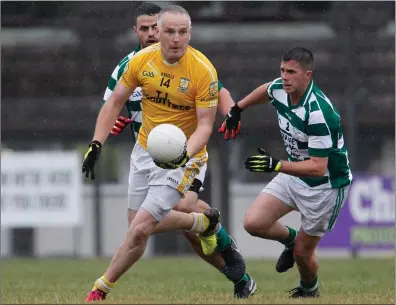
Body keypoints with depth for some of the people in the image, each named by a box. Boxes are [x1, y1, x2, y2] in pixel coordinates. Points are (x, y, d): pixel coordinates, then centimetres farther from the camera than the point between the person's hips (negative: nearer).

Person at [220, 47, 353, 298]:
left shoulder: (319, 113, -34)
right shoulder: (280, 89, -11)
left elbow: (318, 167, -35)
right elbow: (265, 91, 17)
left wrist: (277, 165, -44)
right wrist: (237, 108, 23)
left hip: (326, 185, -7)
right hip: (294, 175, 7)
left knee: (302, 253, 3)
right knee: (253, 223, -10)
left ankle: (309, 290, 38)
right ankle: (290, 238, 23)